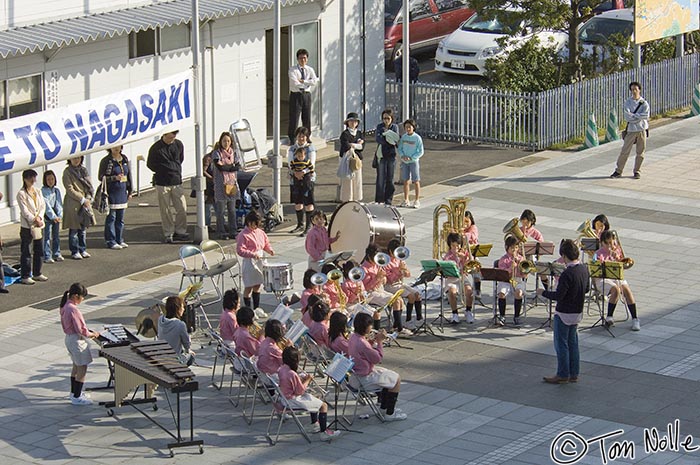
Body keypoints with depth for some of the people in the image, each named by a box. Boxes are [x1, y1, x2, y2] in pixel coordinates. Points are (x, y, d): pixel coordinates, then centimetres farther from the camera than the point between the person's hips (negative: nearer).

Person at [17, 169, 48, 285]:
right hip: (27, 226, -7)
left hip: (39, 224, 7)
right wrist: (35, 220, -17)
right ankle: (25, 276, 2)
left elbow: (43, 206, 7)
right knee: (26, 252, -2)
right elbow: (24, 211, -14)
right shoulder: (21, 194, -9)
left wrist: (39, 217, -9)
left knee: (39, 250, 11)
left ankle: (37, 273, 23)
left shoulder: (37, 191, 11)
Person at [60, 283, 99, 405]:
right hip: (77, 340, -10)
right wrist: (92, 334, -7)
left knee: (76, 366, 24)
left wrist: (89, 332, 12)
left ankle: (74, 392, 35)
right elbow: (81, 330, -23)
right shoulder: (73, 309, -26)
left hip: (69, 338, 10)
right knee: (82, 368, -1)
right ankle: (77, 397, 2)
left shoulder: (65, 306, 4)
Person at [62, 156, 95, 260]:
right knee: (74, 229, -1)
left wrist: (88, 199, -5)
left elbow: (90, 185, 10)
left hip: (85, 204, 6)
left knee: (83, 228, 11)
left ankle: (83, 250, 21)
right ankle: (75, 252, 6)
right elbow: (70, 189, -11)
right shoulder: (67, 172, -6)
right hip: (73, 204, -6)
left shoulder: (84, 170, 11)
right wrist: (82, 199, -14)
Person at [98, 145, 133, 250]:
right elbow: (101, 177, -9)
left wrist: (130, 191, 15)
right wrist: (114, 178, -20)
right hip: (111, 193, -6)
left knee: (120, 218, 11)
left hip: (122, 192, 6)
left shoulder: (125, 159, 11)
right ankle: (111, 241, 2)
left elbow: (129, 175, 17)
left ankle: (119, 240, 20)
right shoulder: (106, 161, -7)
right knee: (111, 217, -3)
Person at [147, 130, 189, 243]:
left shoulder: (178, 145, 3)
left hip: (177, 182, 3)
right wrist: (162, 171, 3)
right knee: (165, 210, 2)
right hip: (162, 183, -3)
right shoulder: (156, 148, -9)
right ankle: (168, 234, 11)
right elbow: (150, 164, 2)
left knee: (182, 208, -1)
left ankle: (180, 231, 13)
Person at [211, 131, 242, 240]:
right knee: (221, 210, -1)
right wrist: (231, 167, -6)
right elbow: (219, 167, -15)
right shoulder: (216, 153, -2)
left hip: (232, 182, 4)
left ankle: (232, 231, 16)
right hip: (220, 183, -4)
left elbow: (238, 167, -3)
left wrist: (225, 166, -10)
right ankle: (221, 232, 5)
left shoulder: (234, 152, 9)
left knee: (232, 209, 9)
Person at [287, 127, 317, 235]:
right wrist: (295, 172, -22)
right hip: (295, 177, 4)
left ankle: (309, 226, -3)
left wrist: (303, 172, -27)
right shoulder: (292, 149, 9)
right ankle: (300, 225, 23)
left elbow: (311, 164, -11)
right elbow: (290, 162, -3)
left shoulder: (310, 148, -2)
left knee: (308, 202, -6)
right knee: (297, 202, 11)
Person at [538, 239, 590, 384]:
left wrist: (543, 292, -9)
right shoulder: (584, 269, 0)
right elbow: (586, 289, 14)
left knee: (561, 344, 4)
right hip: (578, 312, 8)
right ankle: (573, 374, 23)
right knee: (572, 342, 17)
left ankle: (563, 375, 10)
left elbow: (558, 296, -24)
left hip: (564, 314, -8)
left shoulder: (567, 274, -26)